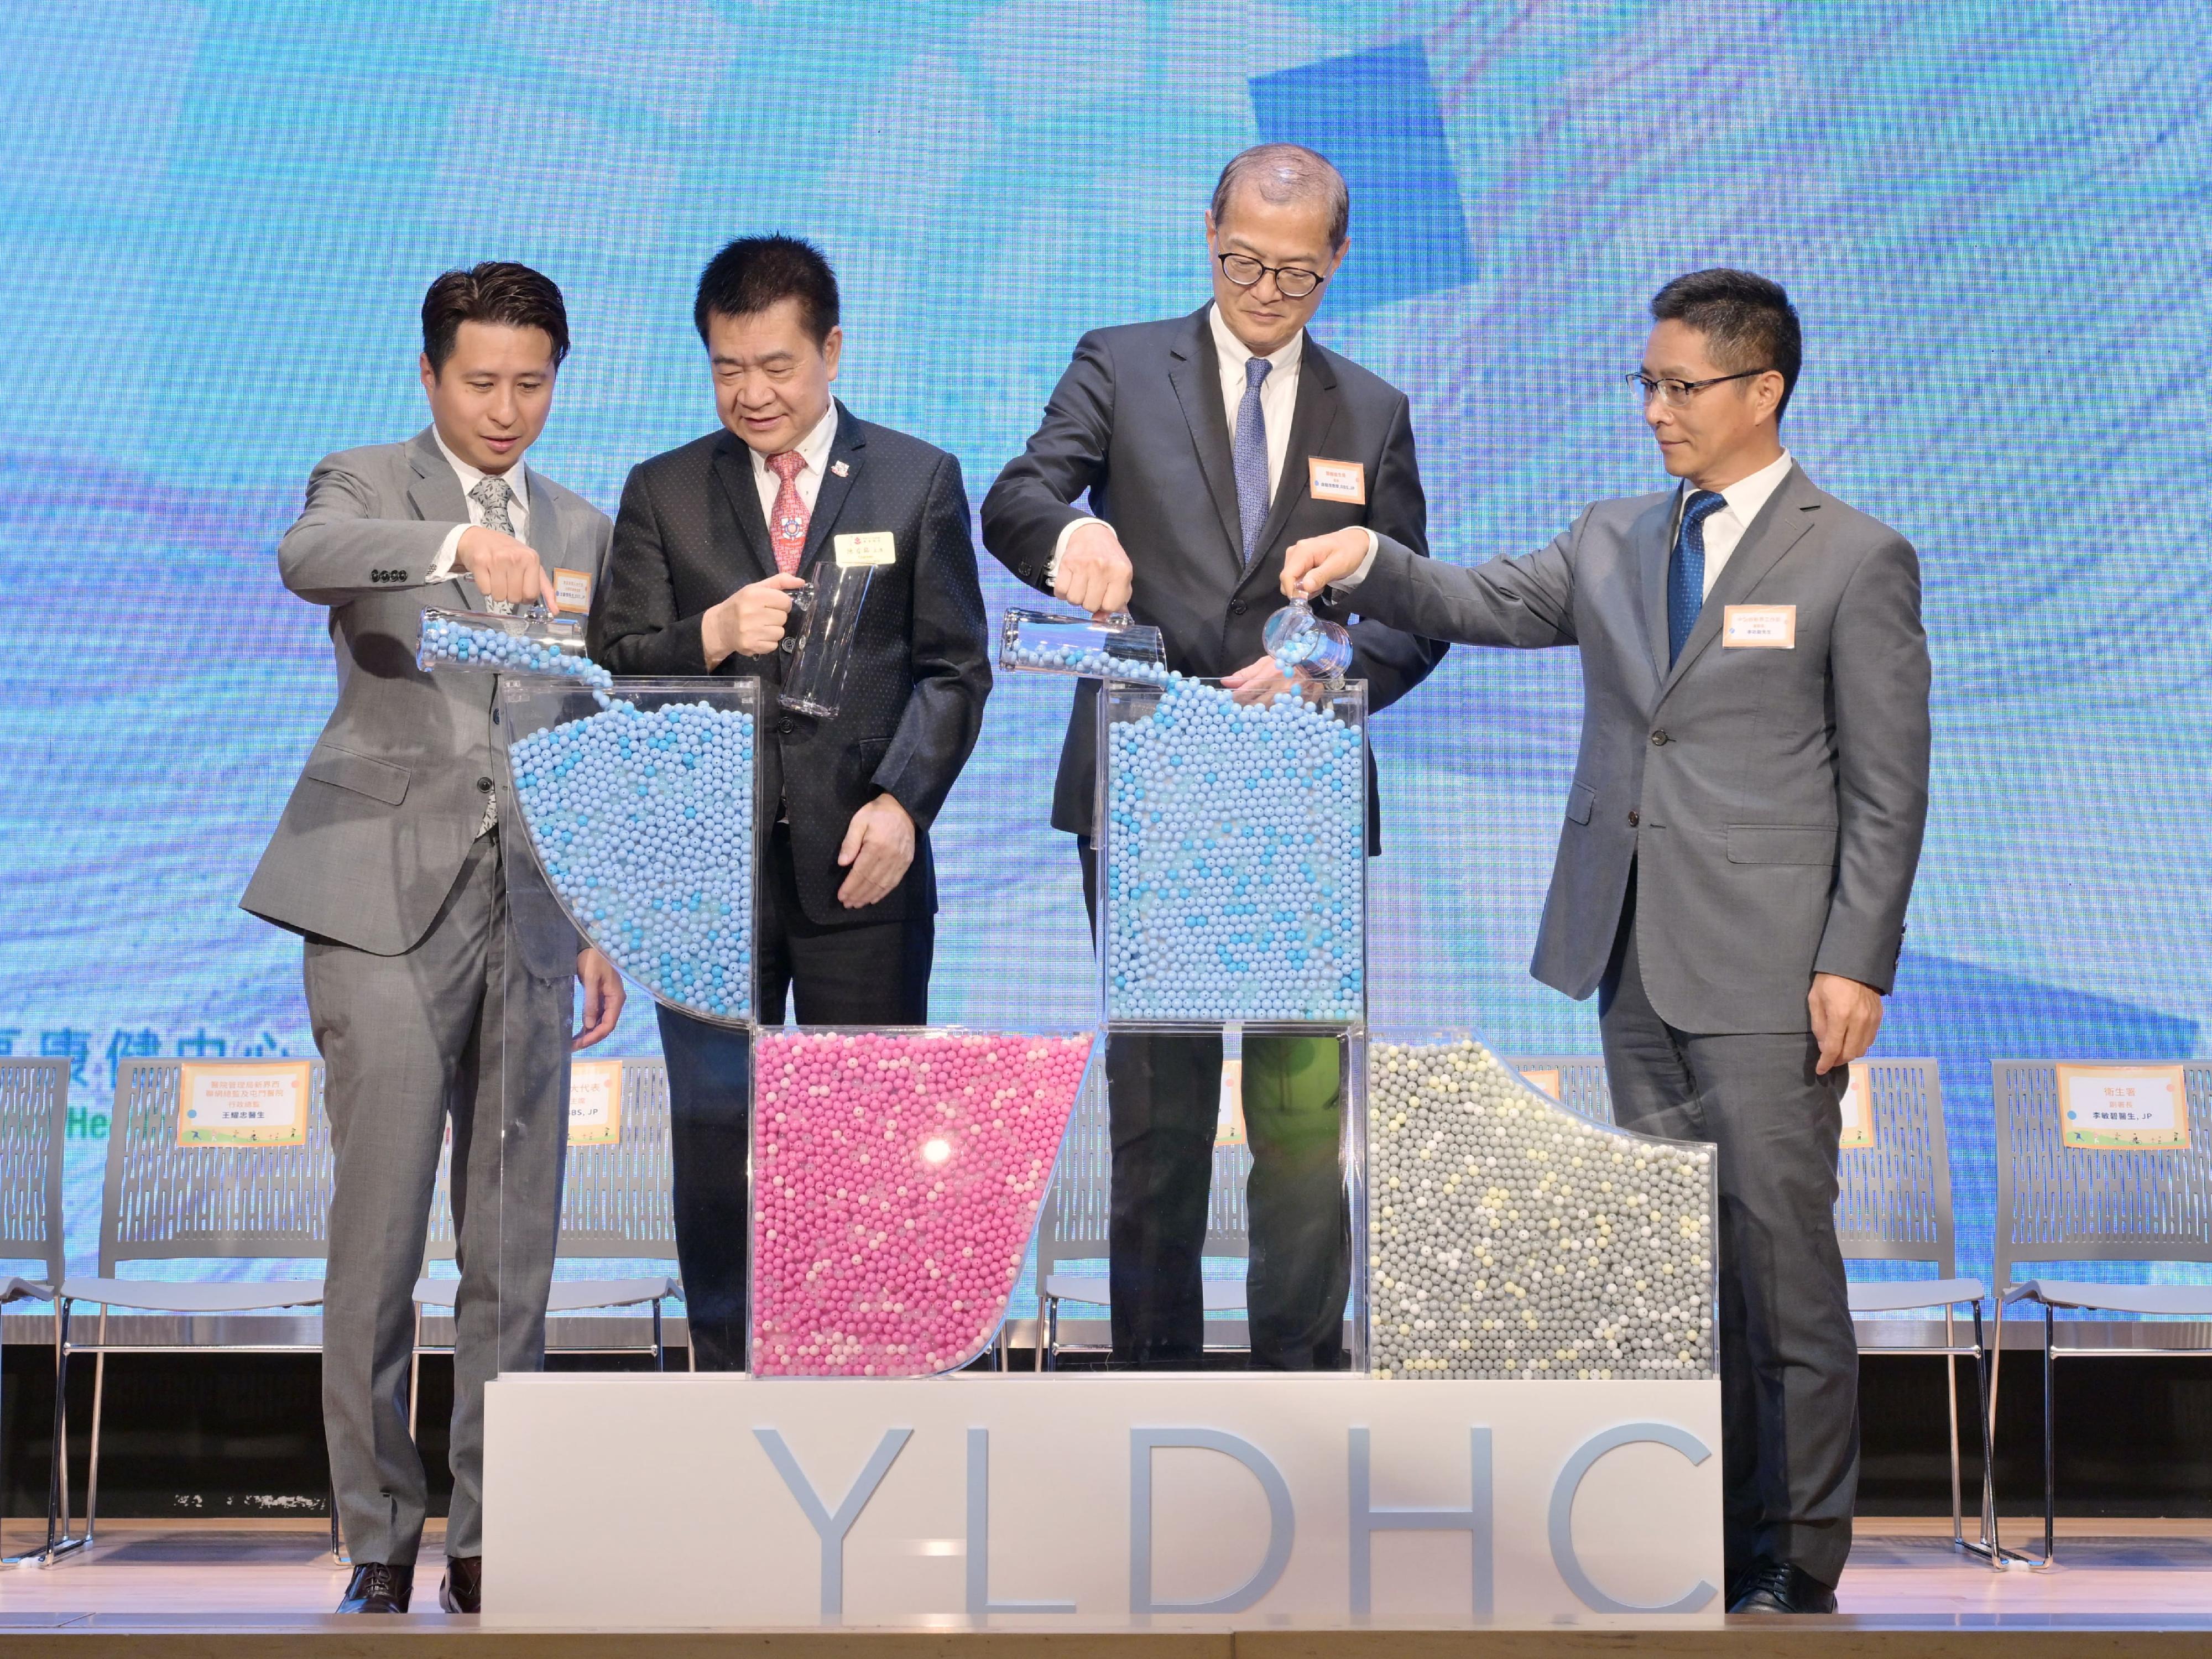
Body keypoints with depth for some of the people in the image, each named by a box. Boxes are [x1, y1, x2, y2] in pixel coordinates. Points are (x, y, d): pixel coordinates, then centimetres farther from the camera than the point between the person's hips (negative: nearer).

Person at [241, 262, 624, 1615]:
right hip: (389, 906, -4)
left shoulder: (585, 530, 18)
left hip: (526, 913, 4)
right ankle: (379, 1544, 2)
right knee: (382, 1236, -7)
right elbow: (307, 557, -22)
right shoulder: (368, 486, 4)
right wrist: (456, 544, -39)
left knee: (517, 1247, 4)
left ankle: (490, 1540, 12)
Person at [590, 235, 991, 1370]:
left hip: (858, 857, -1)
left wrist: (902, 802, -10)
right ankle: (726, 1370, 14)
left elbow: (954, 668, 4)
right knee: (712, 1123, 4)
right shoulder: (662, 492, 9)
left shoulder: (919, 481, 6)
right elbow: (615, 664, 4)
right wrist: (713, 635, -16)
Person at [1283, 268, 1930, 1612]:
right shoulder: (1614, 542, 14)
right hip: (1634, 957, 6)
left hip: (1767, 967, -6)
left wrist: (1857, 965, -12)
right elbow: (1476, 605, 4)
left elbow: (1888, 786, -6)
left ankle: (1801, 1563, 5)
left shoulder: (1856, 559, -3)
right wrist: (1366, 560, -16)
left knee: (1782, 1257, -3)